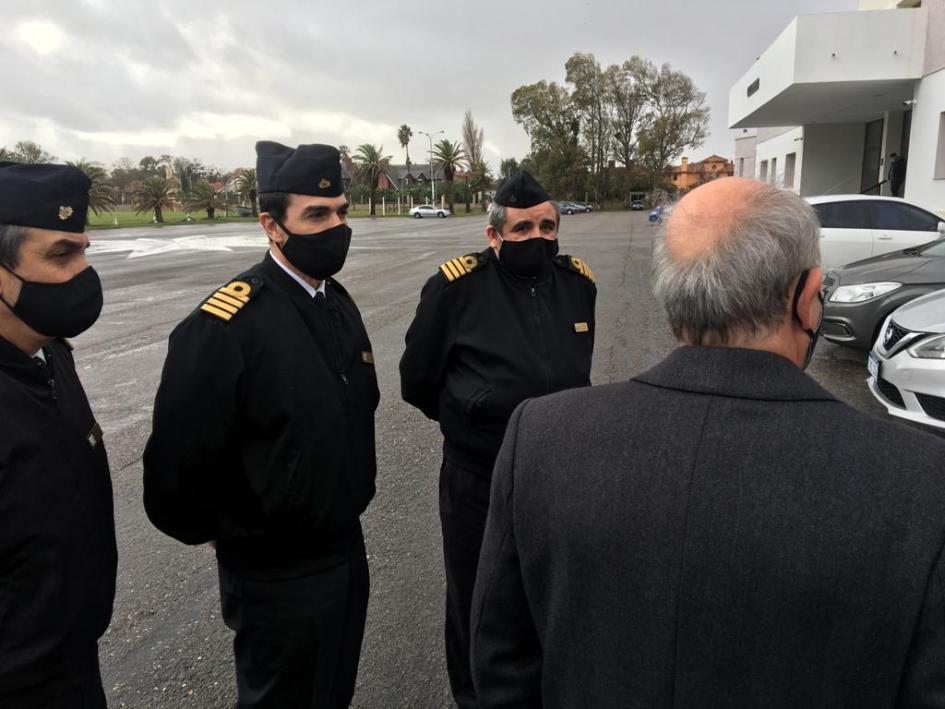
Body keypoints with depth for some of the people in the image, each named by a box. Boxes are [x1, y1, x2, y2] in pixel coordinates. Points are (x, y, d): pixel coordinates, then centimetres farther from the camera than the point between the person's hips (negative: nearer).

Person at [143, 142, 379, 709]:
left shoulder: (337, 300, 1)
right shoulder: (225, 324, -25)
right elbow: (176, 464, -22)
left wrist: (345, 509, 13)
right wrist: (231, 534, -5)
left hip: (347, 547, 7)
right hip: (277, 576, -7)